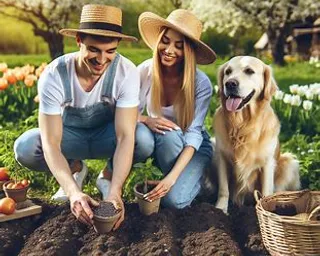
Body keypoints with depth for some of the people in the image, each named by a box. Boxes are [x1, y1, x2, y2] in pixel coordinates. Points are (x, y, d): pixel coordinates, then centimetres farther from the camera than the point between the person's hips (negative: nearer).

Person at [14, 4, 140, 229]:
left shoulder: (127, 72, -29)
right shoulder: (54, 75, -29)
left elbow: (126, 136, -33)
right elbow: (51, 143, -32)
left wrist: (115, 191, -46)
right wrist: (73, 192, -48)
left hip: (106, 135, 0)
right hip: (69, 135, 1)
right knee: (24, 148, -29)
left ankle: (109, 174, 0)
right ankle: (74, 168, 3)